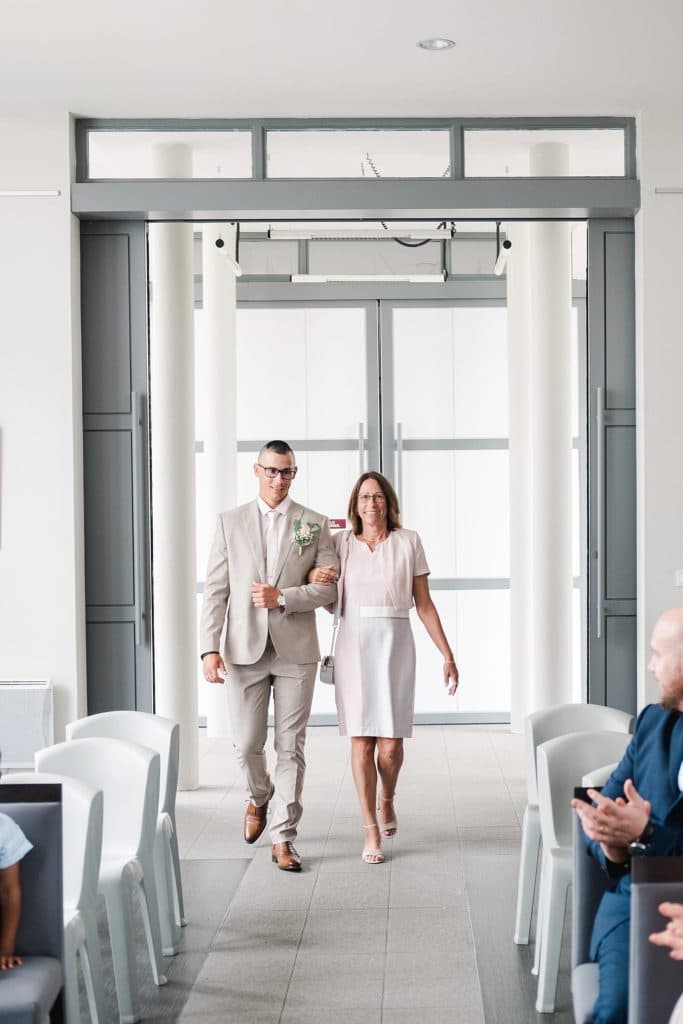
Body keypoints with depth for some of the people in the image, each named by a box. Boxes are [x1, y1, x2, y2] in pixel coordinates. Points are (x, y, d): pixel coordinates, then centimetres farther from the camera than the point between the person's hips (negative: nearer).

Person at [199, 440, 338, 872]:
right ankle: (260, 798, 37)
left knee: (291, 747, 1)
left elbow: (329, 587, 0)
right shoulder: (231, 522, 7)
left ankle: (284, 837, 9)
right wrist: (210, 648, -6)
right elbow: (215, 590, 3)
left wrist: (282, 598, -14)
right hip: (245, 650, 1)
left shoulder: (314, 524, 5)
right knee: (247, 745, 5)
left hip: (296, 651, 0)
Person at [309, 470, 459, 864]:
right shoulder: (341, 543, 5)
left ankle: (387, 799, 31)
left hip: (395, 647, -1)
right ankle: (372, 830, 10)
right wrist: (314, 578, -8)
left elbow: (425, 604, 5)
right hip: (354, 648, 1)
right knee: (361, 741, -1)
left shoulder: (408, 542, 3)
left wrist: (448, 655, 3)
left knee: (391, 744, -2)